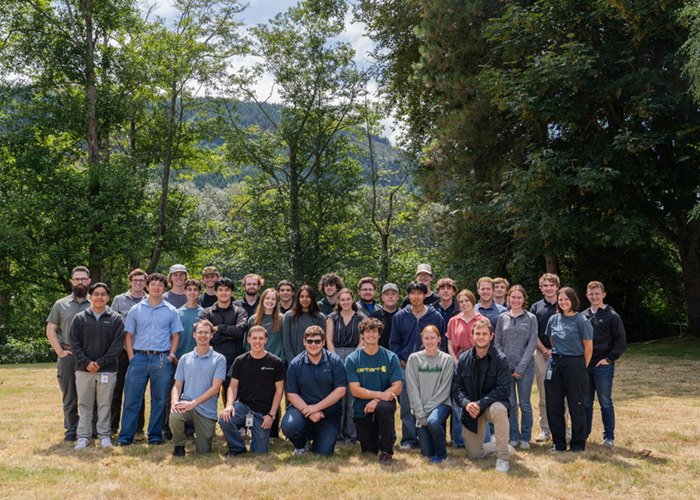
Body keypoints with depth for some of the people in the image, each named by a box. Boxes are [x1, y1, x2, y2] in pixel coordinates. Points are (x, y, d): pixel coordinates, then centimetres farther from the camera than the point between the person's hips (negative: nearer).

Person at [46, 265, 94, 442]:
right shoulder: (61, 305, 9)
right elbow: (50, 330, 10)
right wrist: (60, 351, -1)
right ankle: (71, 430, 15)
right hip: (68, 356, 1)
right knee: (69, 396, 6)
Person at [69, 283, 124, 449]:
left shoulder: (116, 319, 4)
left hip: (107, 370, -1)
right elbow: (74, 343, 4)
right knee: (84, 404, 6)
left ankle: (104, 435, 14)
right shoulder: (79, 318, 8)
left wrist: (101, 362, -10)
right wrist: (86, 362, -8)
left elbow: (117, 344, -2)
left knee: (105, 404, 4)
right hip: (84, 370, 1)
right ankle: (83, 436, 14)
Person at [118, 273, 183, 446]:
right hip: (139, 357, 0)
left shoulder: (171, 311, 8)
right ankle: (125, 437, 7)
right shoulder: (136, 310, 8)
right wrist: (131, 357, -1)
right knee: (131, 399, -1)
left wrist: (171, 356, -1)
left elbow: (175, 335, 10)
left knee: (159, 400, 6)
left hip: (161, 359, 0)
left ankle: (155, 436, 17)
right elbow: (129, 335, 10)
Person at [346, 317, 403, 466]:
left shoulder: (390, 357, -2)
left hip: (385, 402, -1)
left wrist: (377, 400, -23)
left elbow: (397, 387, -8)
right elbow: (355, 390, -10)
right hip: (362, 409, 1)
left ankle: (386, 451, -19)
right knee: (368, 451, -1)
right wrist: (380, 394, -24)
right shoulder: (352, 360, -3)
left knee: (384, 407, -37)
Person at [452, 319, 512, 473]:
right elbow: (456, 388, 2)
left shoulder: (500, 359, -10)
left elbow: (504, 389, -15)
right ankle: (497, 445, 38)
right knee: (474, 455, 4)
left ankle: (503, 457, -22)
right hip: (470, 410, 3)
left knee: (499, 409, -40)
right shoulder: (464, 359, 1)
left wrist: (481, 404, -24)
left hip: (492, 404, -3)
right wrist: (466, 403, -18)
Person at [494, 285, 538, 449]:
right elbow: (497, 342, 9)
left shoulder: (531, 318, 2)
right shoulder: (502, 318, 8)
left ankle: (525, 438, 16)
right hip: (506, 366, 2)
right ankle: (512, 437, 16)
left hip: (525, 366, -2)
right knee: (509, 404, 5)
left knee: (525, 404, 4)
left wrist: (521, 367, -10)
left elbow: (532, 343, -3)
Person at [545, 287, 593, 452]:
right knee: (554, 405, 6)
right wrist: (555, 358, 11)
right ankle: (558, 443, 18)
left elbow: (588, 348, -4)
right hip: (556, 363, 5)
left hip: (575, 365, -5)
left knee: (576, 406, 2)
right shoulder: (554, 319, 8)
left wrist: (581, 368, 0)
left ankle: (578, 444, 14)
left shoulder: (581, 321, -7)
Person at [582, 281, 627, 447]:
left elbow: (621, 341, -4)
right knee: (585, 402, 9)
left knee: (605, 403, 3)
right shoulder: (583, 316, 11)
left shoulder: (612, 316, -2)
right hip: (585, 365, 4)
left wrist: (609, 359, -9)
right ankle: (583, 434, 18)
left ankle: (609, 437, 13)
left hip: (603, 366, -4)